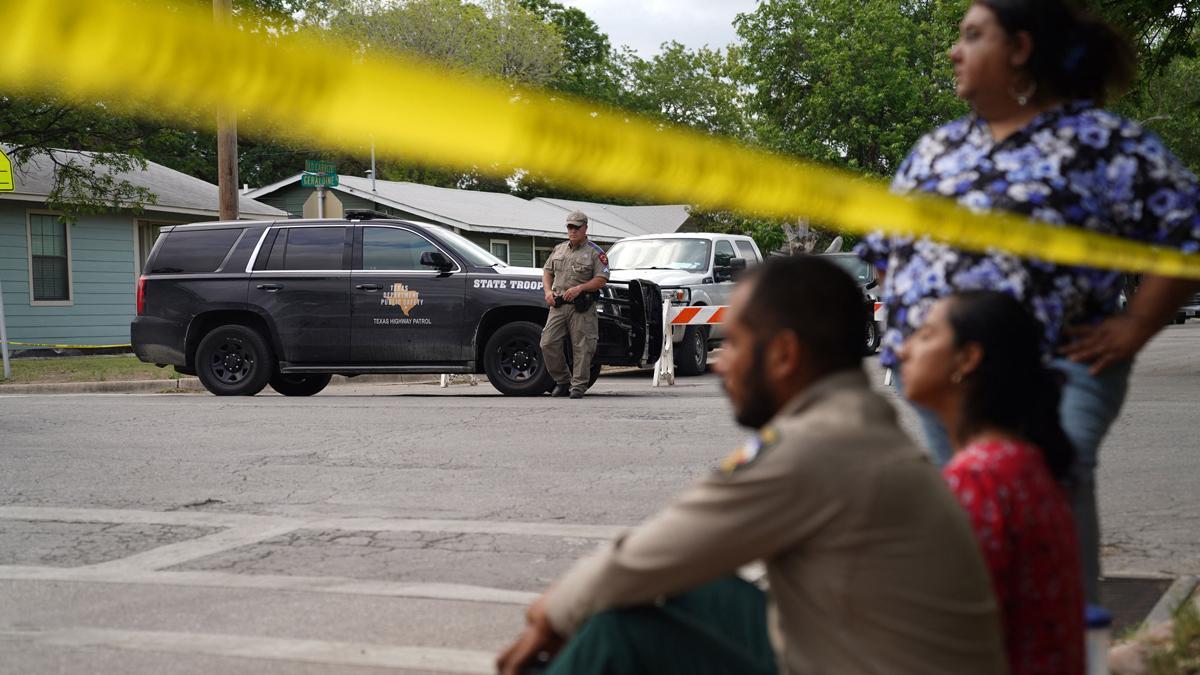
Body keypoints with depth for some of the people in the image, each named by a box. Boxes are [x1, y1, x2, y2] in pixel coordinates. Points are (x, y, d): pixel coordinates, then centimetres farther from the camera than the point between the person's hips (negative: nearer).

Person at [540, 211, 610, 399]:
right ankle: (562, 381, 14)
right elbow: (547, 272, 23)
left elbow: (602, 279, -7)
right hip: (558, 305, 5)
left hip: (581, 307, -5)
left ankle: (578, 386, 1)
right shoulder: (559, 249, 17)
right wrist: (548, 291, 4)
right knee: (548, 343, -1)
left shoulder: (595, 252, 0)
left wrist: (579, 288, -17)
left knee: (582, 348, -5)